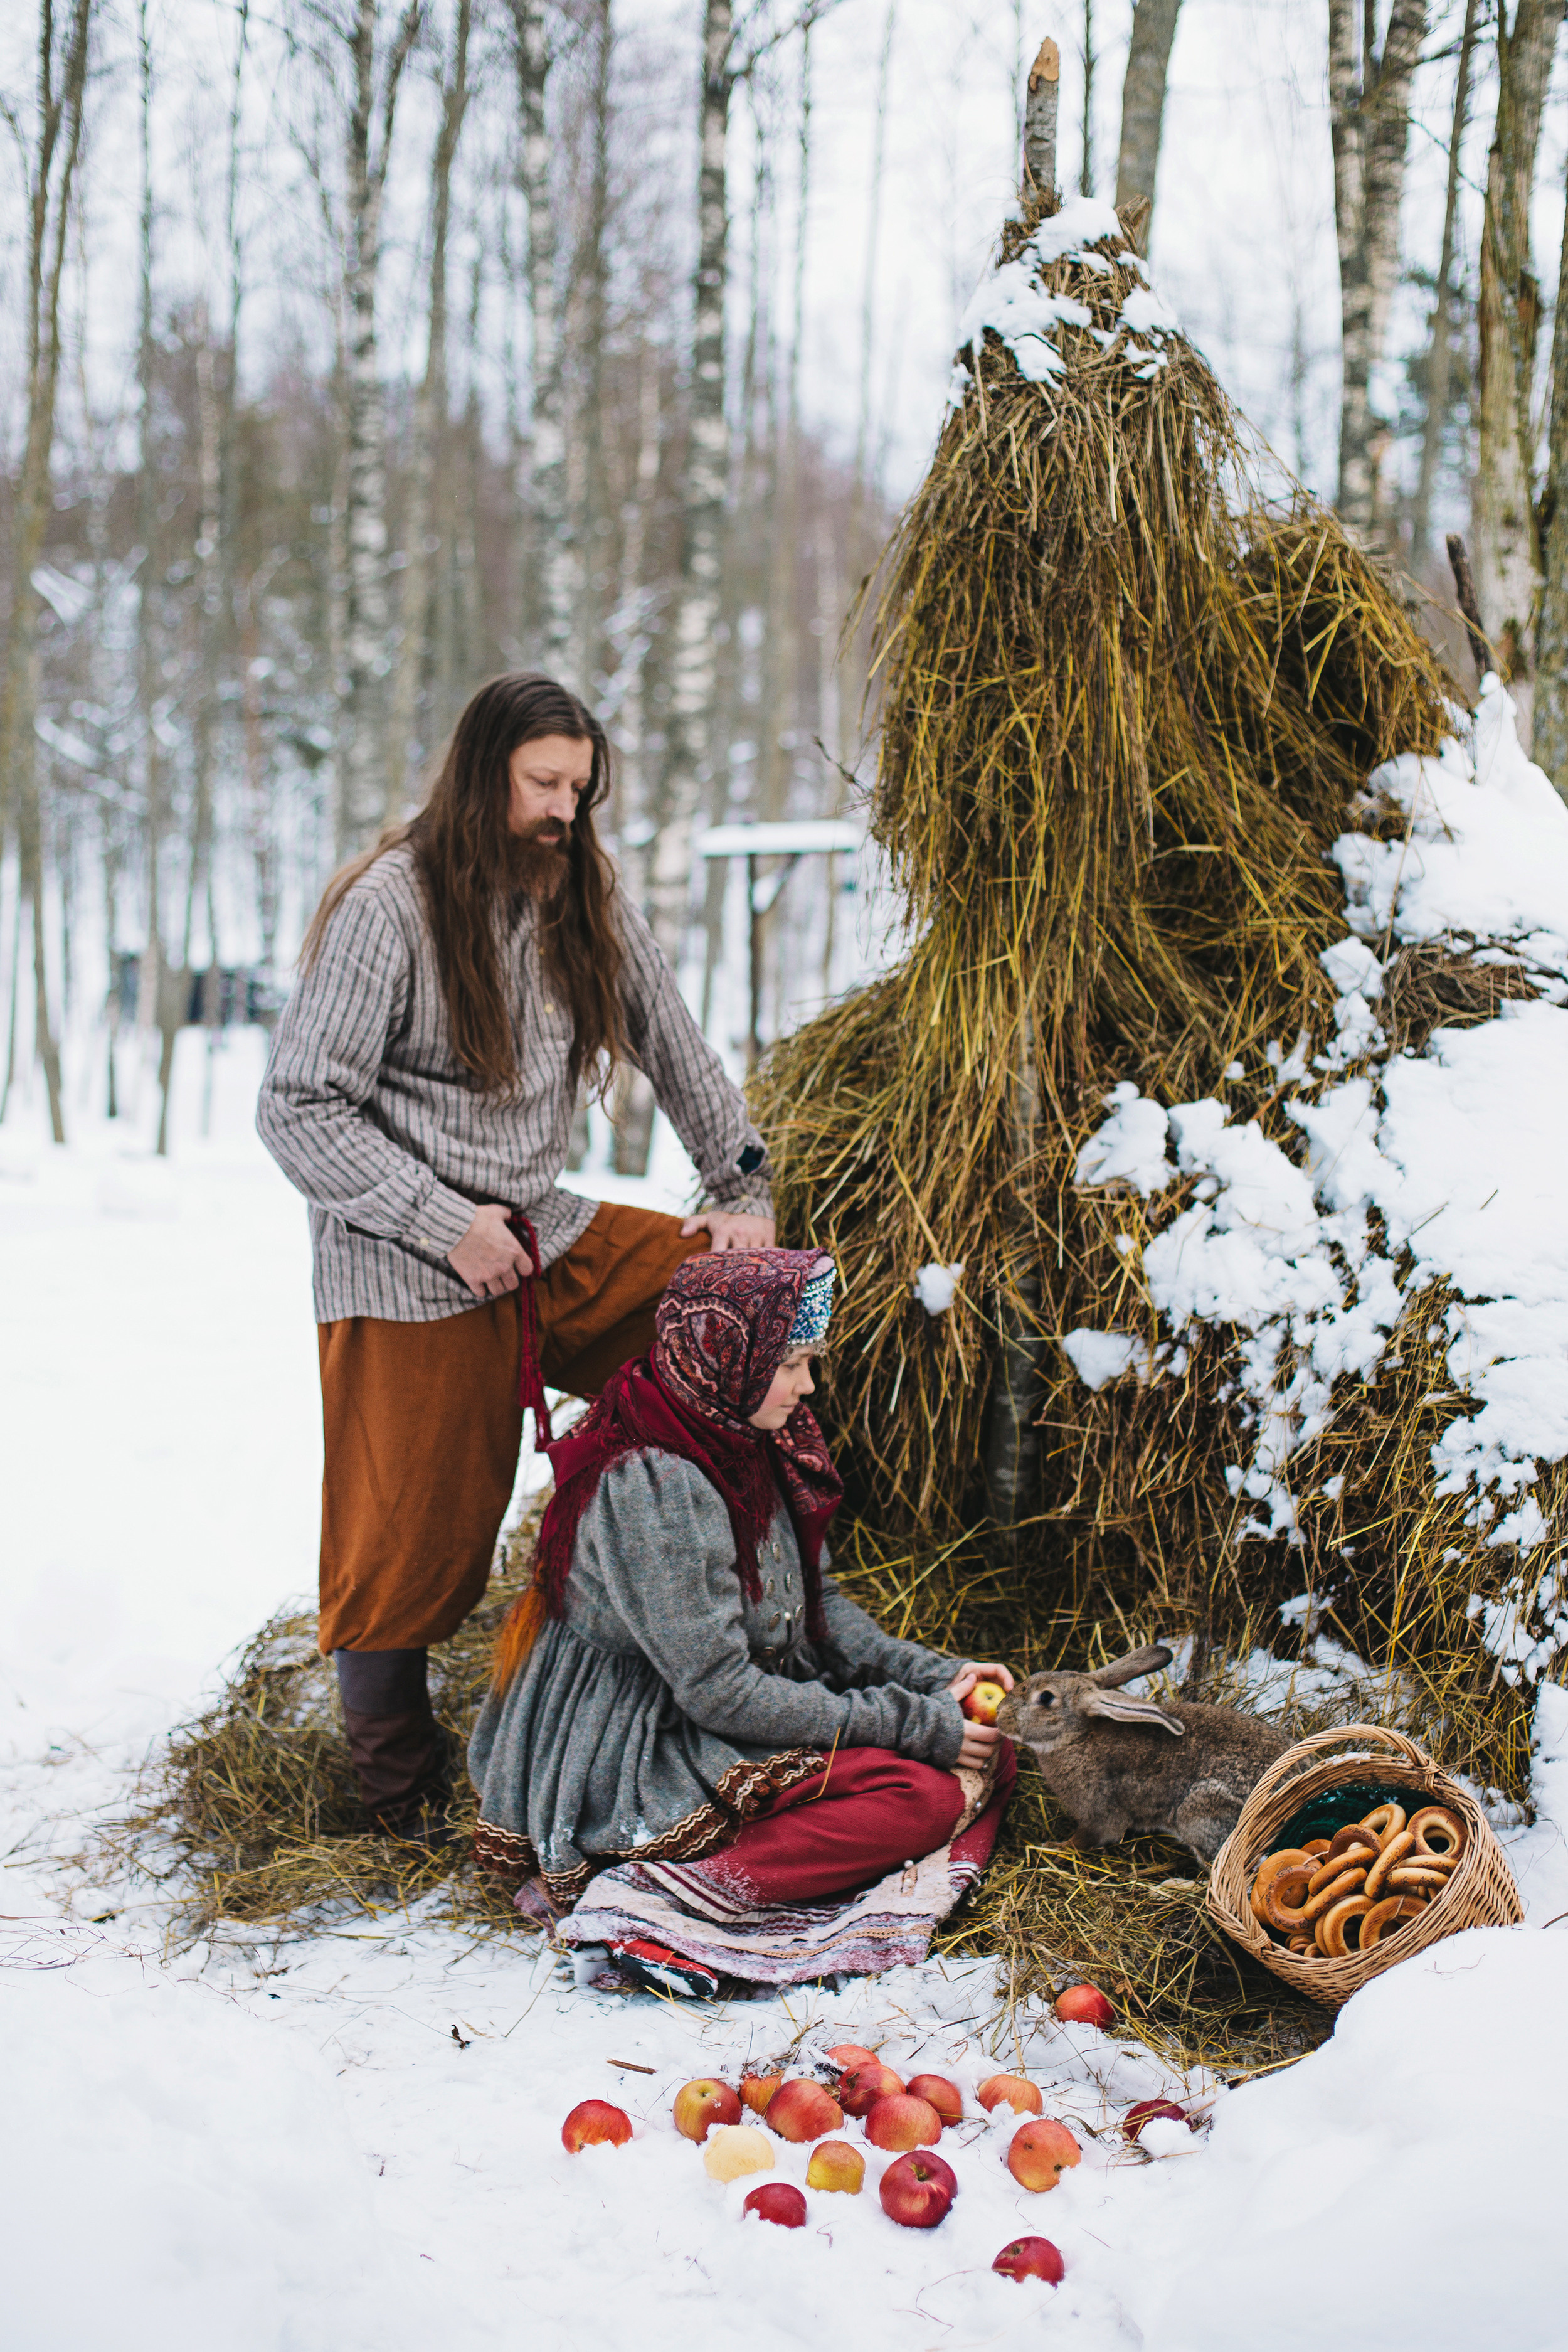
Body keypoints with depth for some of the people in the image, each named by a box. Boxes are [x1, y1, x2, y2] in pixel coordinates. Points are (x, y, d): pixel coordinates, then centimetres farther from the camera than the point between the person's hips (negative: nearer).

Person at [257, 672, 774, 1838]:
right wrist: (447, 1225, -18)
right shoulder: (389, 904, -13)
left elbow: (678, 1051, 15)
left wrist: (745, 1197, 6)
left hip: (547, 1234, 6)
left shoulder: (587, 897, 6)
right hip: (411, 1280, -6)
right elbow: (298, 1109, -14)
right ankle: (407, 1804, 23)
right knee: (414, 1544, 1)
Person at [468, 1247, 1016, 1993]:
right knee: (925, 1797, -20)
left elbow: (816, 1603, 13)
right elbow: (720, 1692, -24)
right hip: (630, 1768, -10)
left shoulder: (745, 1444, 3)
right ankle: (655, 1895, -22)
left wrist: (933, 1677, -3)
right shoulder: (652, 1485, -25)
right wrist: (915, 1724, -20)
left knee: (983, 1749, 2)